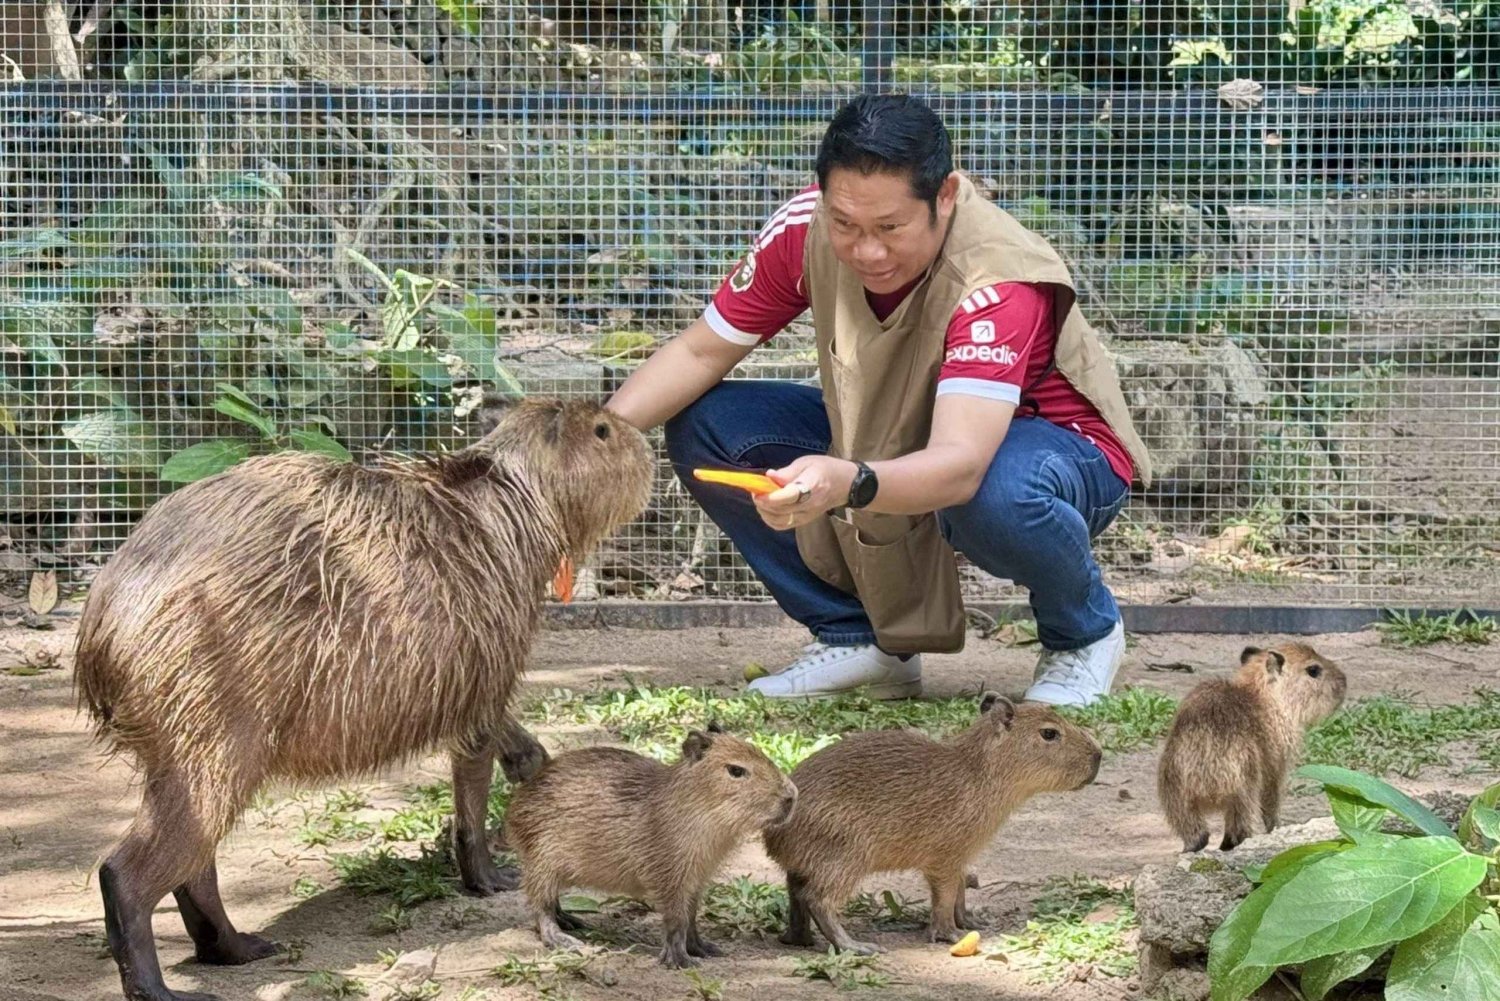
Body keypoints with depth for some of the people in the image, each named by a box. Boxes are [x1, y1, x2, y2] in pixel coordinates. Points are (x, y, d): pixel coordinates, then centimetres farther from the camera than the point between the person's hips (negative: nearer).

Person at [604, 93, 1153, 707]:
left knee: (995, 491, -42)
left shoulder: (996, 278, -35)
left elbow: (960, 466, -47)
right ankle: (858, 639, 0)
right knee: (703, 426, -13)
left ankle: (1084, 634, -7)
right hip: (889, 438, 6)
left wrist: (847, 484, -67)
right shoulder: (806, 229, -20)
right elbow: (700, 352, -8)